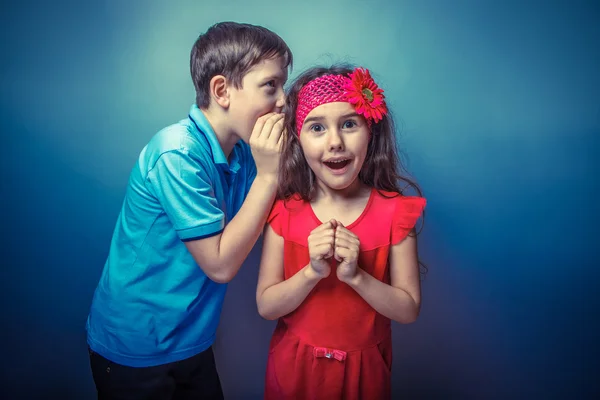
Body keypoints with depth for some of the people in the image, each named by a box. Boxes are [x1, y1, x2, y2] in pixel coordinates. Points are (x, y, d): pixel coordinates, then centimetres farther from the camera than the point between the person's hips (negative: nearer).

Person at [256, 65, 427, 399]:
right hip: (294, 368, 1)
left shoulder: (395, 210, -14)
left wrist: (356, 276, -26)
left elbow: (409, 310, -11)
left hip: (363, 368, 0)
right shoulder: (283, 210, -12)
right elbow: (266, 306, -11)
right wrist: (312, 272, -27)